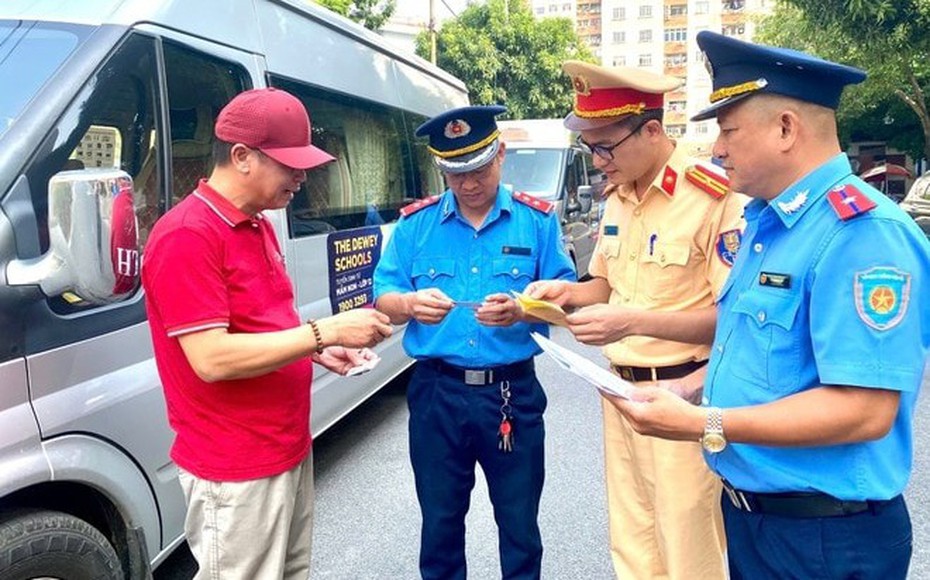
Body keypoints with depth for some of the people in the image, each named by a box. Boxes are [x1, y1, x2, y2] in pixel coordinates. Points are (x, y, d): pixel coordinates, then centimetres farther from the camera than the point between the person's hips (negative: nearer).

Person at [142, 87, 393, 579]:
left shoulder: (258, 226, 10)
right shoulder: (186, 236, -20)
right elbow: (212, 359, -26)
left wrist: (317, 349, 2)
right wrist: (327, 330, -24)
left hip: (289, 450, 9)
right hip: (235, 471, -9)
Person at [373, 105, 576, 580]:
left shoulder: (537, 219, -1)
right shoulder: (415, 223, 3)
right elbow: (382, 301, 0)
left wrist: (520, 310, -25)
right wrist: (410, 303, -23)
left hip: (512, 393, -1)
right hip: (436, 393, 1)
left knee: (520, 524, 14)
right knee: (440, 523, 17)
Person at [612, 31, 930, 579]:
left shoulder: (861, 234, -23)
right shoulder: (766, 221, 8)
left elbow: (865, 411, -28)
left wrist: (704, 425, -27)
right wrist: (705, 384, 6)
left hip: (823, 536, -8)